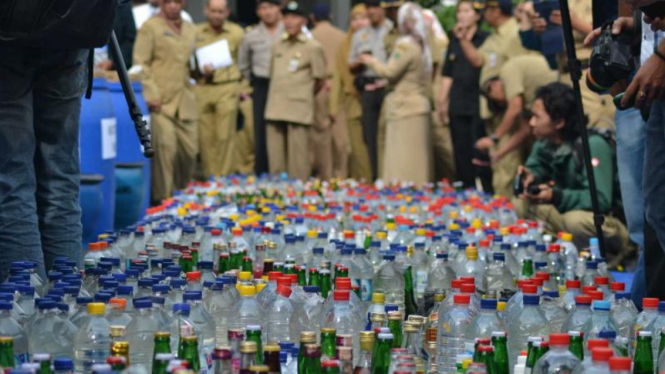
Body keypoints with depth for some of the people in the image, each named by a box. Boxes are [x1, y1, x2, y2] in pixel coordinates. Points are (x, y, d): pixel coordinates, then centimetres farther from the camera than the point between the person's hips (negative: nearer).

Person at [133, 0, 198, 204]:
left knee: (190, 149, 2)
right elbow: (140, 63, -5)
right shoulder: (150, 27, 2)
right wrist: (151, 94, -13)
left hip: (185, 101, 5)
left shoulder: (191, 30, 18)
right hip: (161, 101, -5)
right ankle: (163, 198, -8)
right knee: (166, 147, -14)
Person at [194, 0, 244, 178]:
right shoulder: (196, 32, 8)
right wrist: (201, 71, -8)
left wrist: (242, 88, 11)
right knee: (206, 137, 1)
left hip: (227, 88, -2)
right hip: (202, 89, 2)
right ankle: (210, 178, 8)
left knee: (225, 136, -6)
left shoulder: (236, 33, 3)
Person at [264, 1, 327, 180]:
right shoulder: (277, 46, 14)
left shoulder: (313, 47, -1)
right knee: (276, 156, 7)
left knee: (298, 157, -6)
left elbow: (319, 80, 3)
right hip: (275, 109, 5)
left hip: (299, 111, -5)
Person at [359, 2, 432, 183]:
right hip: (419, 105, 9)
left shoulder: (405, 46, -13)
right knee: (417, 157, 9)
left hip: (405, 107, -9)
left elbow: (390, 72, -17)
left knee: (404, 158, -8)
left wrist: (372, 62, 0)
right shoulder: (422, 46, 14)